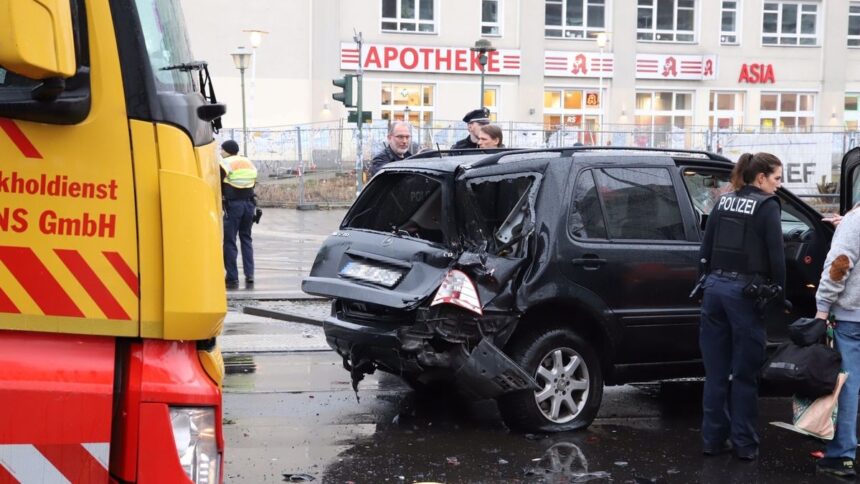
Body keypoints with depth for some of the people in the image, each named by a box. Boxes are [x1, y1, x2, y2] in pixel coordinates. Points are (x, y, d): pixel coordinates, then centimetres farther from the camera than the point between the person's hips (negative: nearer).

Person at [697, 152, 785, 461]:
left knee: (716, 371, 10)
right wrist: (779, 293, 0)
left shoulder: (724, 202, 13)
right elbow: (775, 255, -9)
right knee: (744, 372, 2)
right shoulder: (767, 206, -4)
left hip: (716, 287, 6)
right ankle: (744, 444, 8)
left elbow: (705, 249, 14)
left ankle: (713, 438, 16)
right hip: (745, 292, -6)